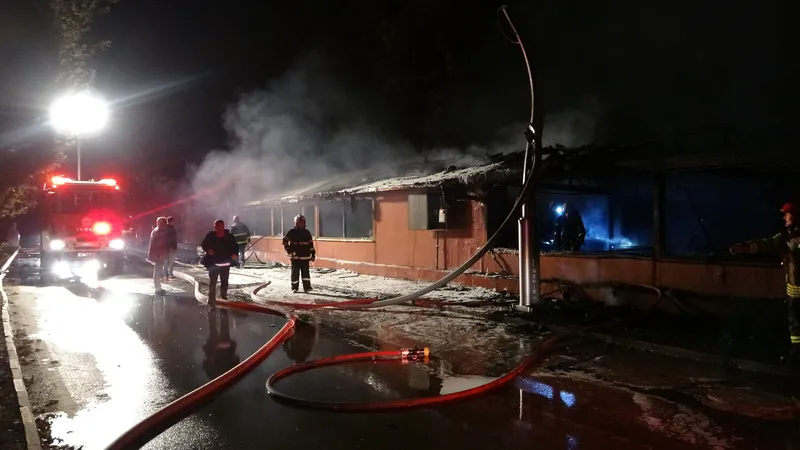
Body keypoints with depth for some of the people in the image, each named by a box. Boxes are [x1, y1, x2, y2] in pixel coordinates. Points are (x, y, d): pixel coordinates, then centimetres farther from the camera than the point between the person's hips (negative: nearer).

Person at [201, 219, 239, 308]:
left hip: (225, 263, 1)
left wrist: (234, 254, -17)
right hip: (213, 263, -1)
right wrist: (208, 250, -16)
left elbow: (235, 247, 3)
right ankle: (212, 300, 6)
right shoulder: (210, 236, -7)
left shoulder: (229, 236, -4)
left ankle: (224, 297, 25)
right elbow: (204, 245, 4)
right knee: (212, 282, 2)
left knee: (224, 281, 12)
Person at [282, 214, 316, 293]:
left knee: (306, 272, -2)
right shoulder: (291, 232, 0)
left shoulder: (307, 232, 7)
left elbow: (310, 244, 11)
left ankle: (307, 287, 2)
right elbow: (285, 241, 6)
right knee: (295, 272, 3)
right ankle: (294, 287, 11)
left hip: (305, 256, 1)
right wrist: (288, 249, -5)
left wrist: (313, 254, 8)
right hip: (295, 257, -1)